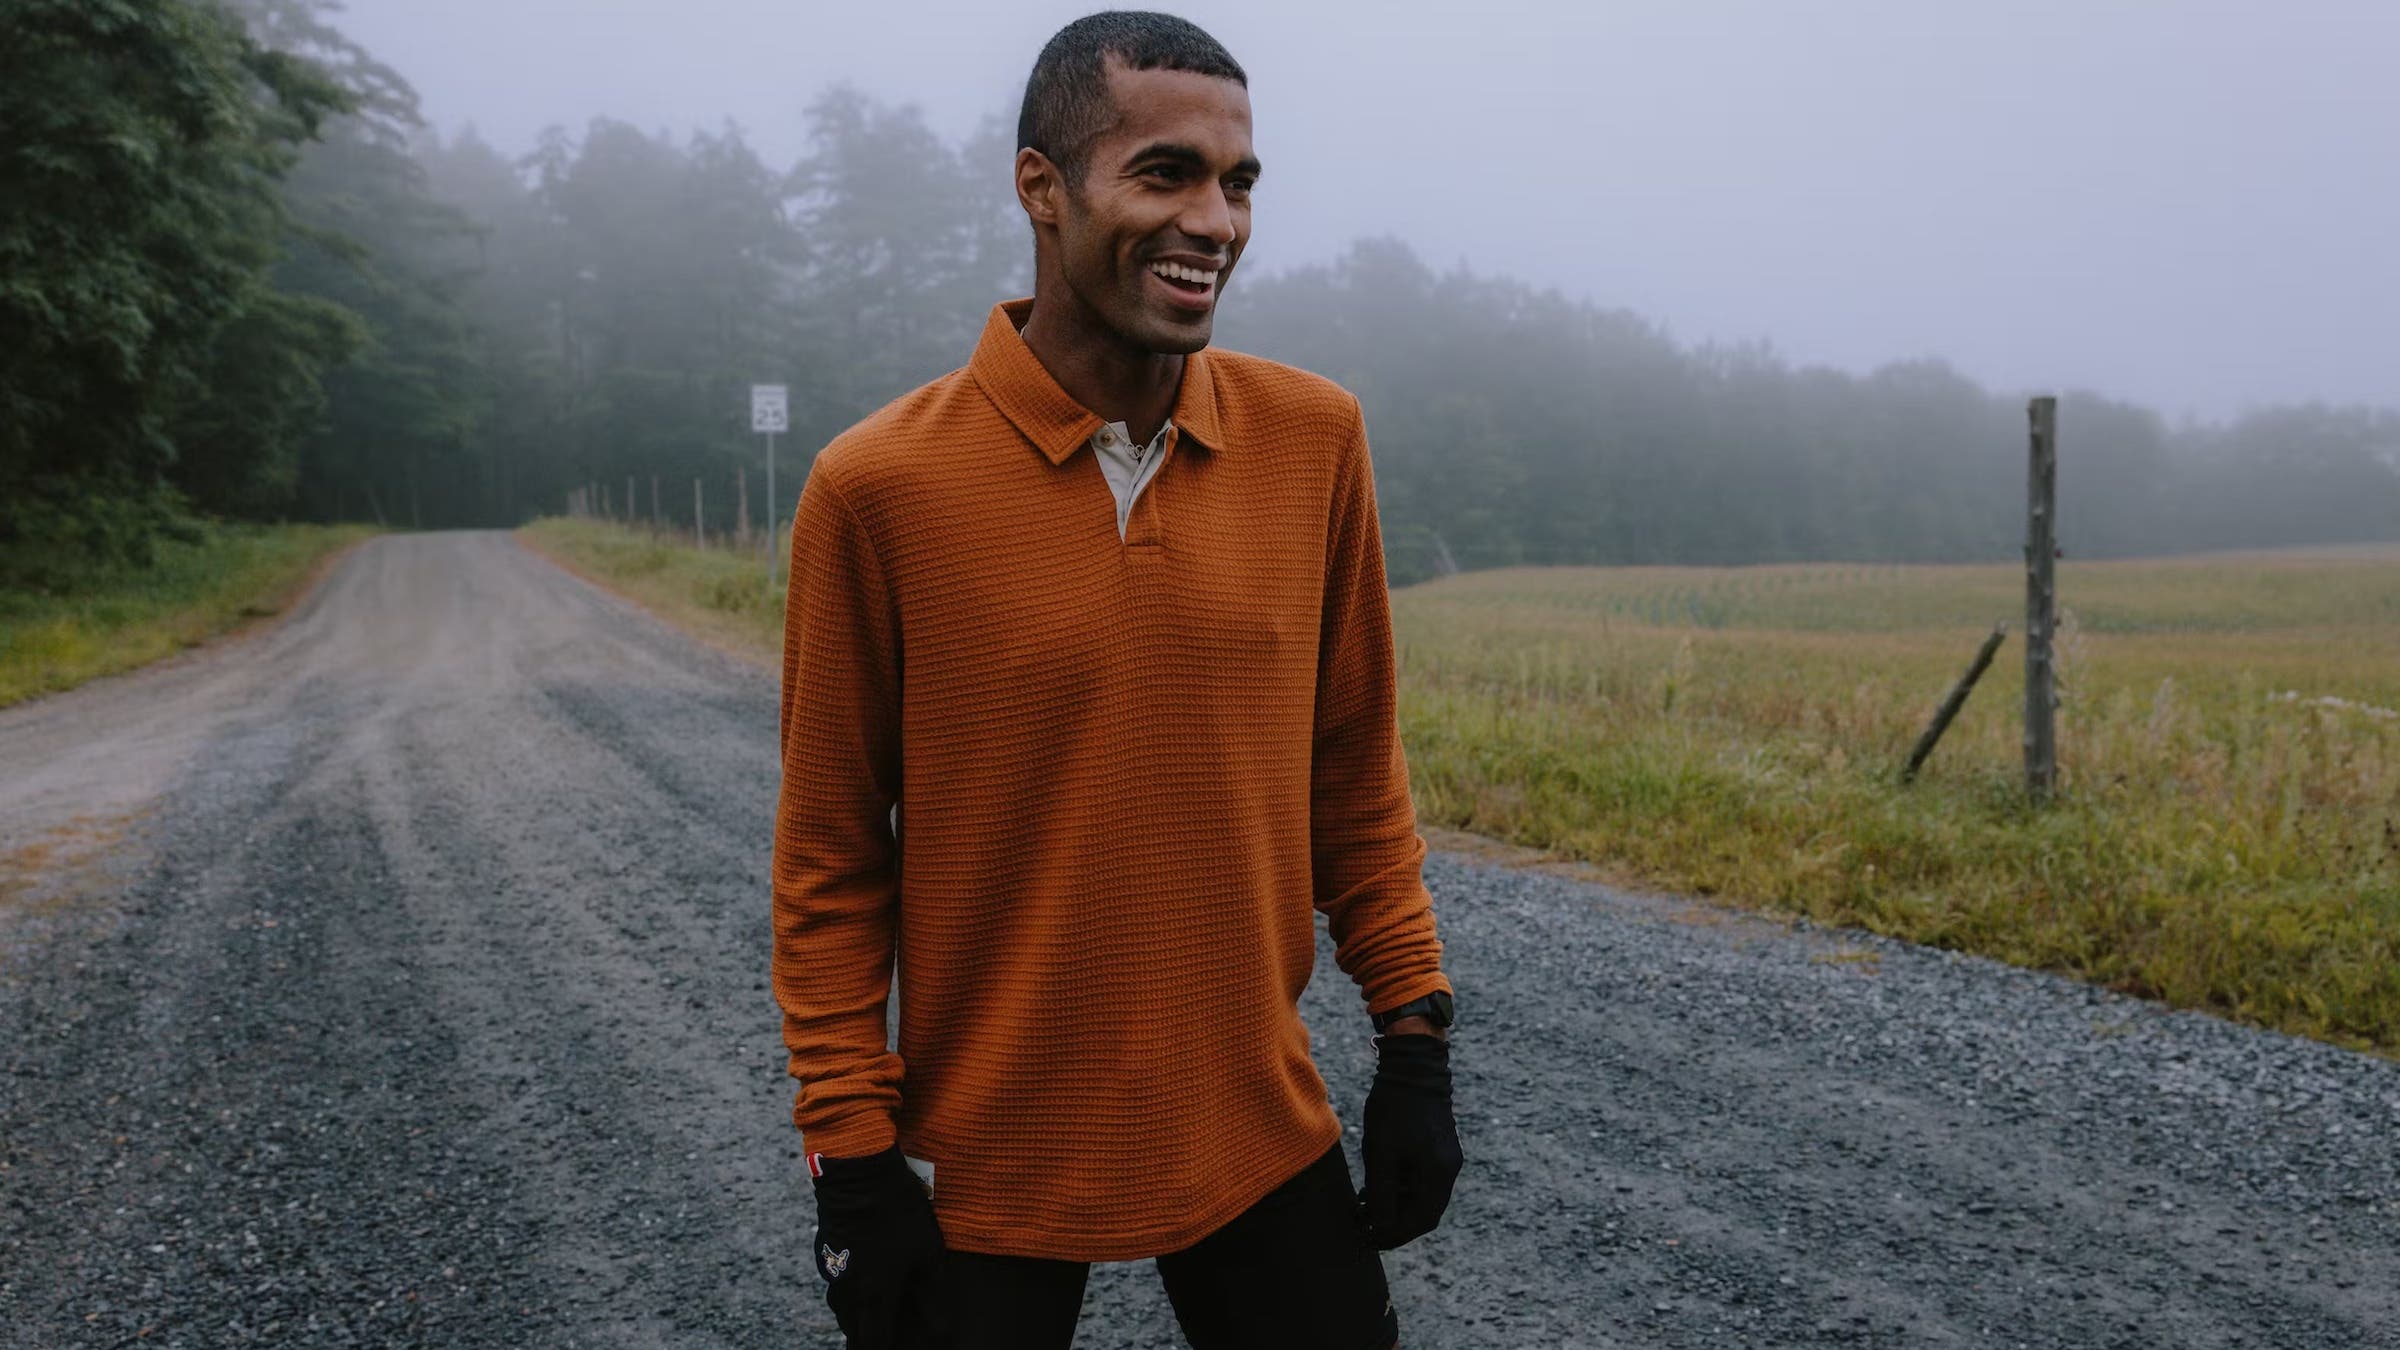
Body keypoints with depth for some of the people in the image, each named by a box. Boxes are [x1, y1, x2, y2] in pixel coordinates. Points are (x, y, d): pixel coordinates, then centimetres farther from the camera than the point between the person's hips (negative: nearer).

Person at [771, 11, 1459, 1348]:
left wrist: (1416, 1038, 3)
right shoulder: (881, 487, -12)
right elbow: (833, 859, -5)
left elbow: (1356, 772, 5)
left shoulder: (1315, 437, -4)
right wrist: (852, 1157, -5)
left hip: (1261, 1135, 3)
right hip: (986, 1166, -2)